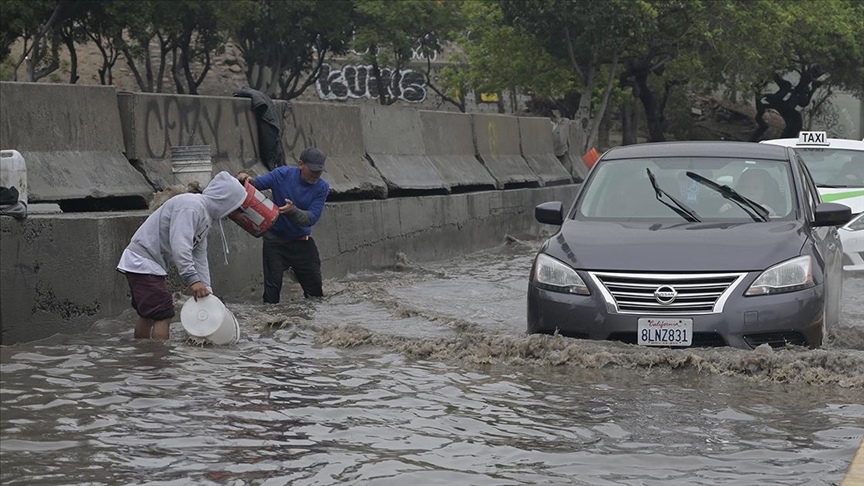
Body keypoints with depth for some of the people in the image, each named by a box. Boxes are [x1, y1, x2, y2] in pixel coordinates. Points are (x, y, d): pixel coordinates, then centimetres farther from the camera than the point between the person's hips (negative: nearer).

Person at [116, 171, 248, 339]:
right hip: (143, 263, -11)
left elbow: (199, 256, 14)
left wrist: (206, 289, 7)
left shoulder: (206, 217, 13)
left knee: (147, 316, 19)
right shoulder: (190, 207, -21)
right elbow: (179, 245, -31)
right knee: (163, 316, -12)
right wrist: (192, 279, -34)